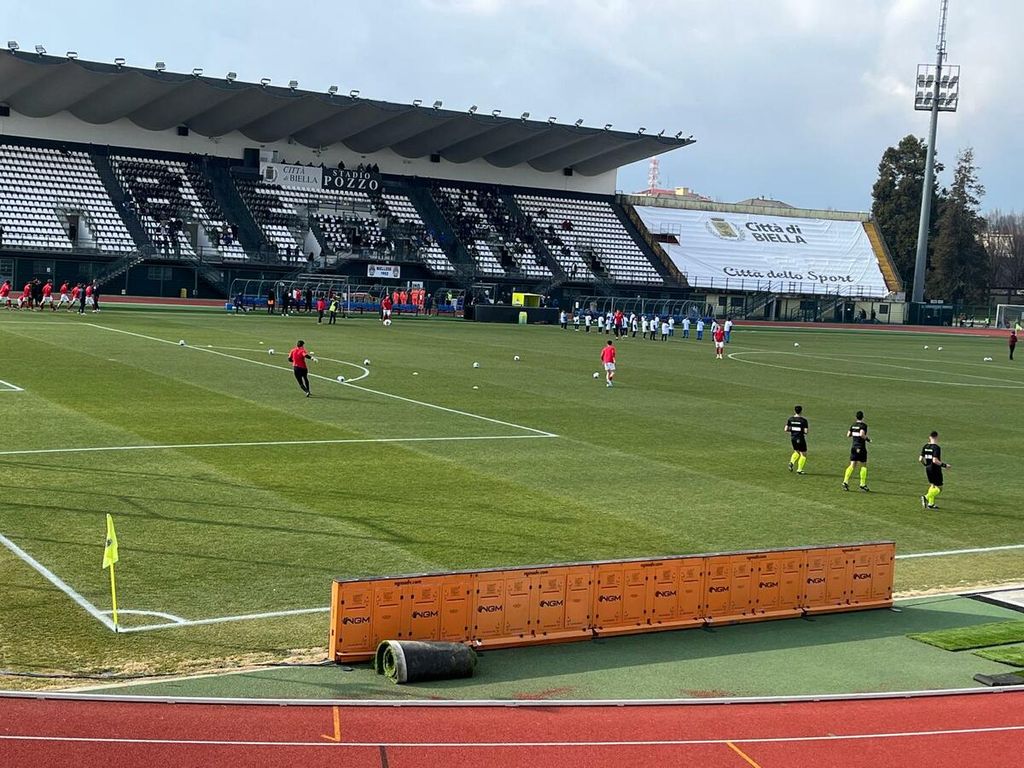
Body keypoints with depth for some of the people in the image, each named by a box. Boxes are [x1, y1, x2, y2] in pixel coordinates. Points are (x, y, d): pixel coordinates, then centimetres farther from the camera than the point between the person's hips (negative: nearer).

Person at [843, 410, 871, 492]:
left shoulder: (853, 425, 7)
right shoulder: (863, 425, -12)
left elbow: (848, 435, 8)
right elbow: (862, 434, -26)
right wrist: (867, 439, -9)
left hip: (853, 447, 6)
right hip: (861, 448, -6)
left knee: (852, 465, 5)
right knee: (863, 466, 7)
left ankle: (845, 482, -10)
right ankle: (862, 484, 8)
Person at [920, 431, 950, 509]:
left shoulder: (925, 446, 3)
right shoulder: (937, 448, -18)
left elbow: (920, 459, 4)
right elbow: (935, 460, -26)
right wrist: (944, 465, -16)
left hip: (928, 469, 7)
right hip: (935, 470, -7)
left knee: (932, 486, 20)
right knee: (939, 488, 2)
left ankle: (931, 504, 18)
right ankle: (926, 497, -17)